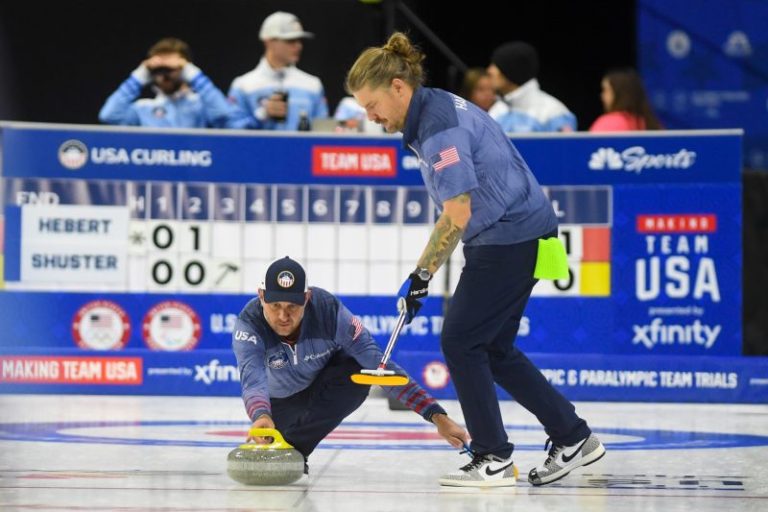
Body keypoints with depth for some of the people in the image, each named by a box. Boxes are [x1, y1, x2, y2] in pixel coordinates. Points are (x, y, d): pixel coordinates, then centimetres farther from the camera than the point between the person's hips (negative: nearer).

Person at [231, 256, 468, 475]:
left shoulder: (329, 309, -35)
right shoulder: (249, 323, -35)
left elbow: (379, 364, -36)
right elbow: (252, 379, -51)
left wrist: (436, 415, -44)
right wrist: (260, 416, -76)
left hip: (322, 384, -2)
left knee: (358, 374, -31)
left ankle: (293, 448, -17)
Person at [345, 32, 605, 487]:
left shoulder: (440, 128, -21)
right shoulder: (433, 109, 11)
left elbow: (457, 215, -23)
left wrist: (422, 275, -16)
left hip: (510, 236, -10)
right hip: (502, 236, 10)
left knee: (460, 341, -7)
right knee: (494, 350, 13)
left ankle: (494, 459, -1)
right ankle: (574, 438, 19)